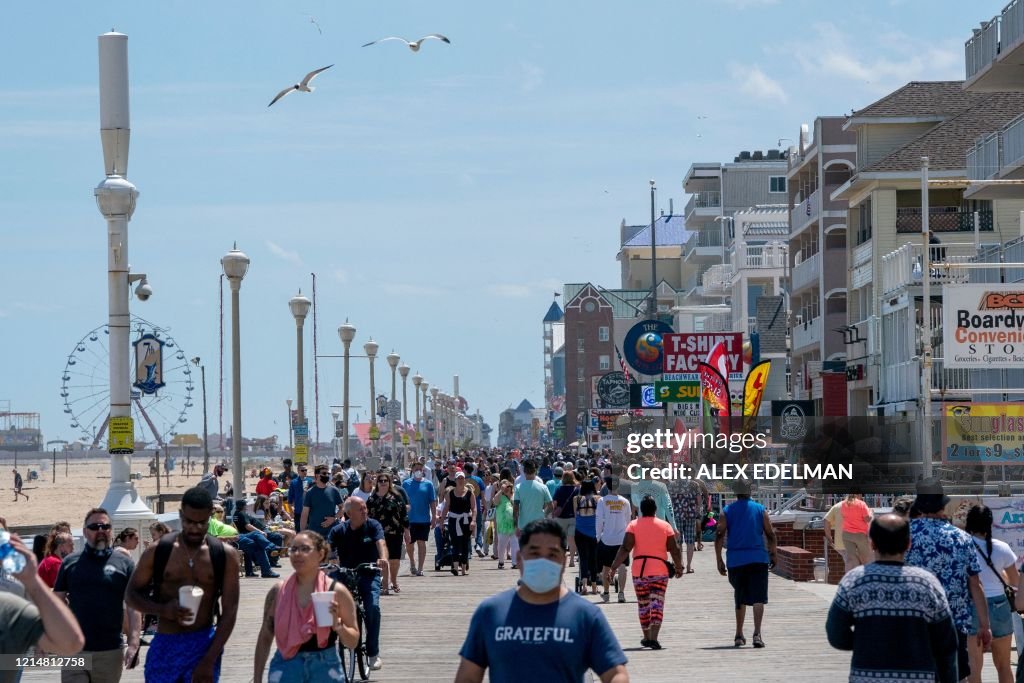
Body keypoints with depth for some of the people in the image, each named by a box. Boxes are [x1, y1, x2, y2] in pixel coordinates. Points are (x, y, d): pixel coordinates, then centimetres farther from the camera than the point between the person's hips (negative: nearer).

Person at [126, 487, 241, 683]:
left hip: (204, 645, -1)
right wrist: (163, 609, -15)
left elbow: (229, 612, -3)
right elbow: (132, 595, 7)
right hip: (165, 645, 1)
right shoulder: (158, 552, 0)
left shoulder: (225, 555, -1)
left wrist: (210, 661, -12)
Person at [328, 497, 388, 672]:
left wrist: (383, 559, -41)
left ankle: (373, 653, -11)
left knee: (373, 607, -25)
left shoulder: (373, 526, -1)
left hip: (369, 575, -1)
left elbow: (381, 543, -19)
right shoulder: (339, 531, 1)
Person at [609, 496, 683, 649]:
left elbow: (625, 548, -7)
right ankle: (653, 638, -17)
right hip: (660, 570, -1)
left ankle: (647, 637, 23)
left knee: (643, 604, 14)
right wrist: (679, 567, 16)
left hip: (639, 570, 1)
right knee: (657, 603, -3)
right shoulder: (665, 526, 3)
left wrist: (614, 566, -2)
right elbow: (674, 549, 3)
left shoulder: (633, 525, 1)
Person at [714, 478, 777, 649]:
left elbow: (719, 536, -2)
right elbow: (770, 535, 2)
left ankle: (739, 636, 21)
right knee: (758, 597, -6)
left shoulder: (727, 512, 5)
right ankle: (757, 633, -22)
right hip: (758, 559, -2)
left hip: (735, 560, 2)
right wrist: (772, 555, 14)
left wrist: (719, 560, 2)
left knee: (740, 598, 16)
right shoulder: (760, 510, 4)